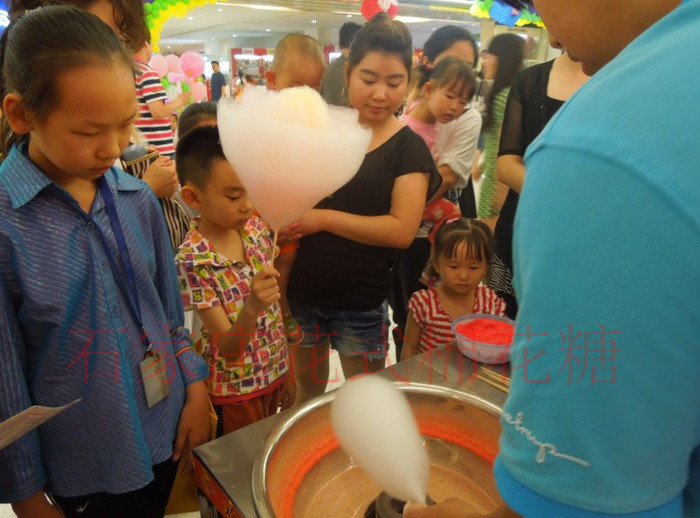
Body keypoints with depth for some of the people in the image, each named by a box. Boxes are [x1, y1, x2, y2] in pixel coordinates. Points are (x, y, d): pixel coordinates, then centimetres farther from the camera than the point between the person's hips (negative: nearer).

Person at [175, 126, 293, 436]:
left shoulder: (255, 227, -8)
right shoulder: (193, 261, -24)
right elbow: (229, 349, -26)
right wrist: (251, 308, -41)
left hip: (276, 375, 5)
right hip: (236, 392, -5)